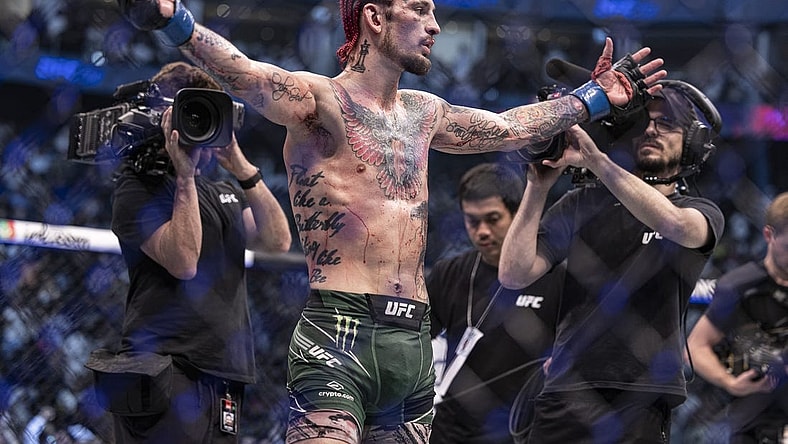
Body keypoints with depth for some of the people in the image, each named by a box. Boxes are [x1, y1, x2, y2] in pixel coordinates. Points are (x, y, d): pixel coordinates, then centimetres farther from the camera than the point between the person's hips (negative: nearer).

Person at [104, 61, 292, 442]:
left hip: (224, 374, 7)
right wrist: (185, 177, -12)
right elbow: (183, 261, -14)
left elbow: (278, 241, 7)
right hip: (168, 367, -7)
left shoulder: (224, 193, 23)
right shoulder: (139, 190, 0)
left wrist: (242, 169, 0)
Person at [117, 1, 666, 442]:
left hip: (414, 341, 7)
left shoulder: (423, 113, 19)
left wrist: (594, 98, 41)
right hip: (338, 332, -7)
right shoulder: (321, 100, -5)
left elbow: (511, 127, 34)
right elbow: (243, 74, -22)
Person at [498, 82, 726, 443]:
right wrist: (538, 186, -6)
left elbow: (674, 224, -18)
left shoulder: (703, 213, 9)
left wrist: (594, 158, -21)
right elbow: (514, 274, 2)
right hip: (567, 394, 1)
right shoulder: (583, 204, 12)